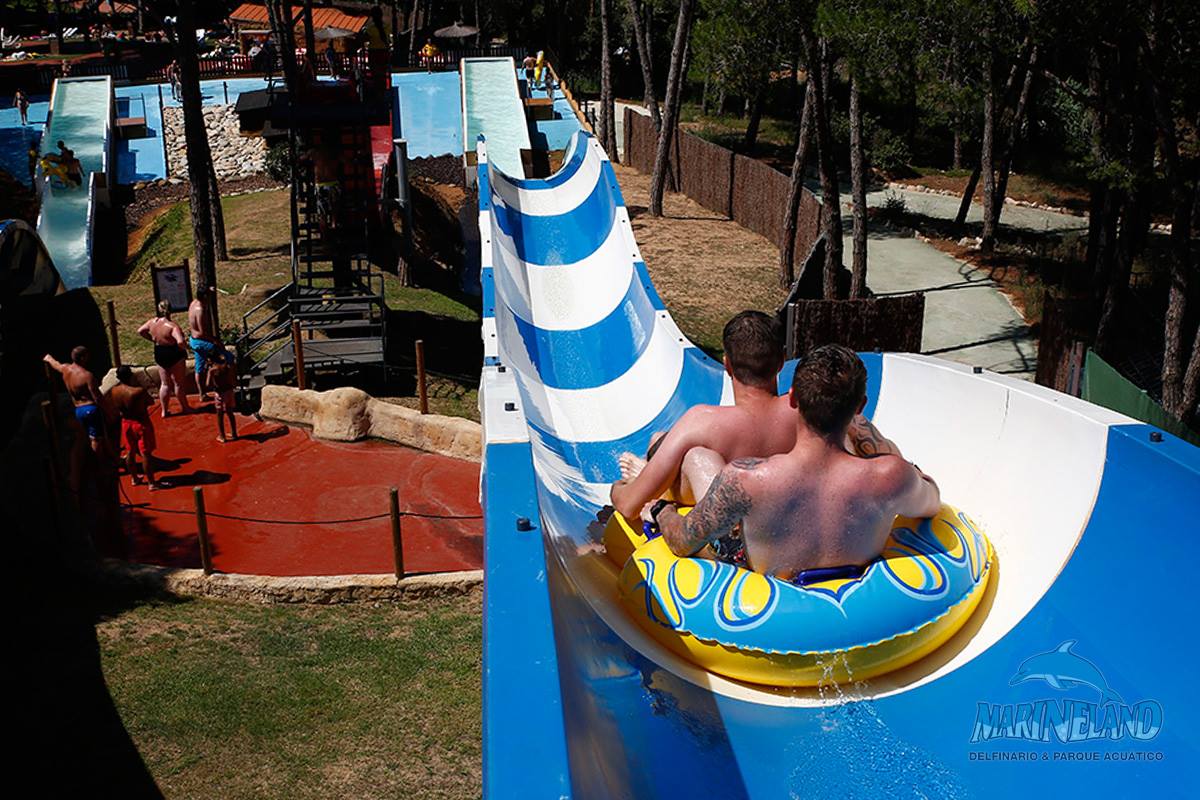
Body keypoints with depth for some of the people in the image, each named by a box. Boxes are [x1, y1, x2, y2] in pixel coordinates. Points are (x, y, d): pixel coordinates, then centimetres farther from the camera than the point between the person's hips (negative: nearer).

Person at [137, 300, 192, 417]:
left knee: (165, 384, 17)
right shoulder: (172, 326, -24)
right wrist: (185, 347, -16)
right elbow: (180, 342, -36)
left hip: (159, 355, 6)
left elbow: (140, 331, 10)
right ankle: (185, 408, 22)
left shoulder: (152, 322, -5)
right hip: (175, 355, -6)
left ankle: (164, 411, 21)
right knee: (178, 383, 9)